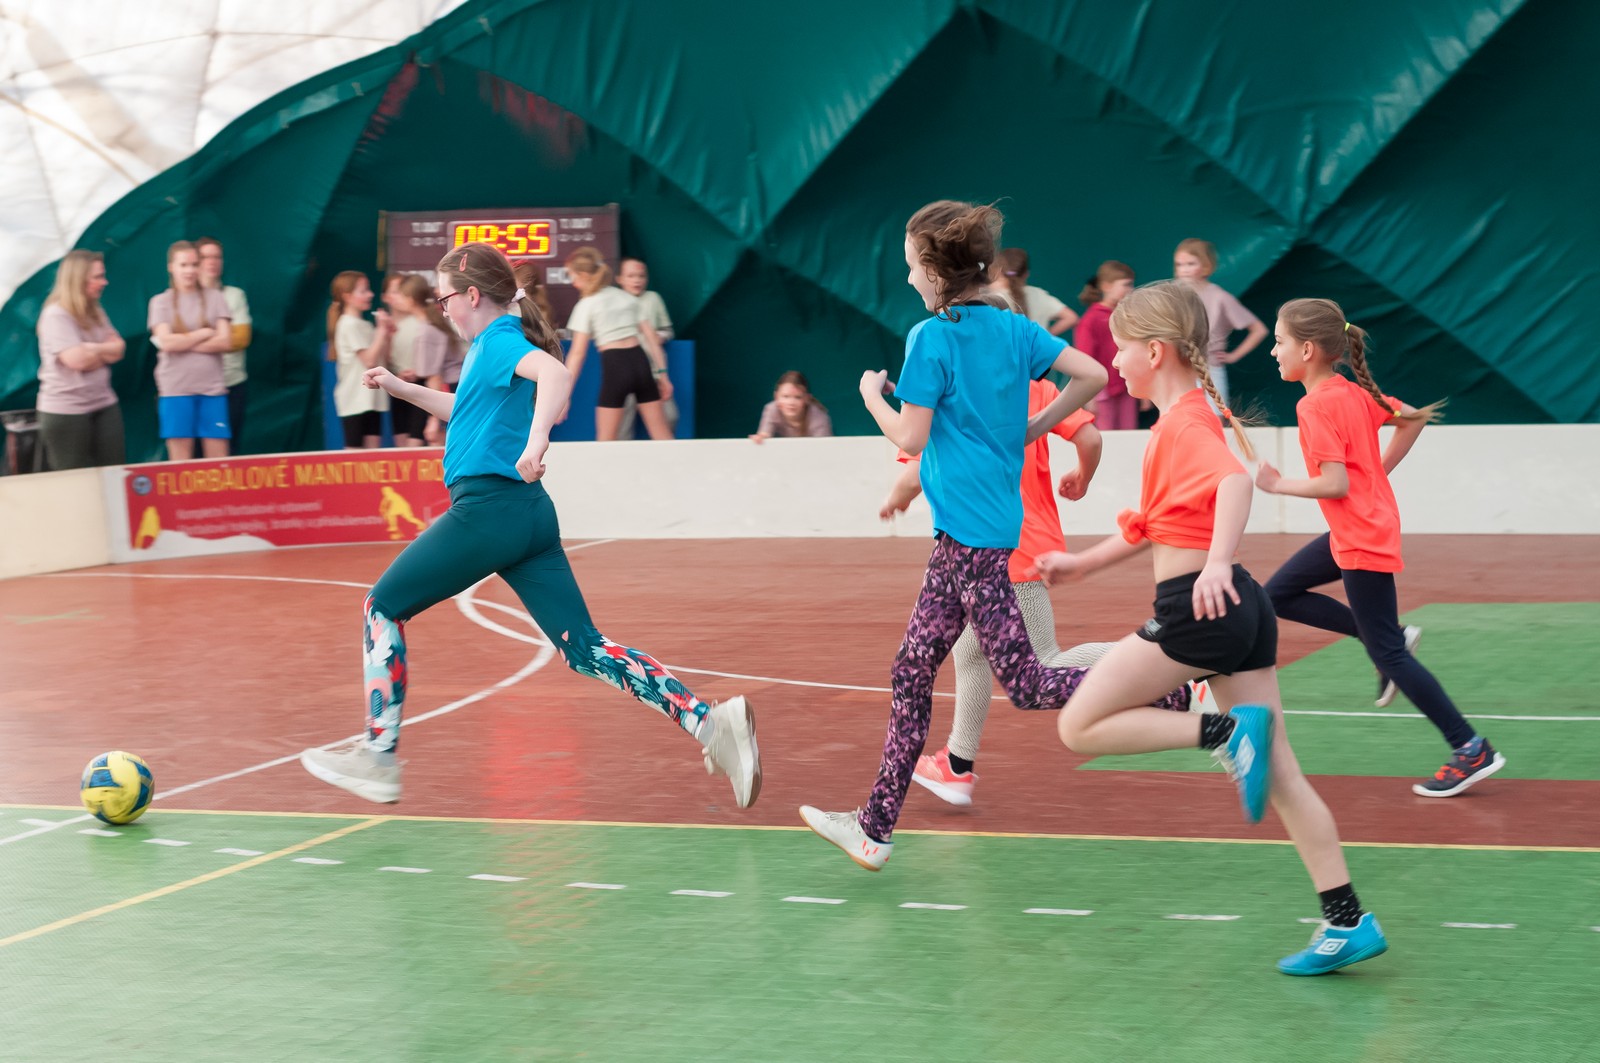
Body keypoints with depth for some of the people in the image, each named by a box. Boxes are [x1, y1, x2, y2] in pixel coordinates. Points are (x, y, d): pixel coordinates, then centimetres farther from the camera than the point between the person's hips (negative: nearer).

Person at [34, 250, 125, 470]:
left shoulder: (95, 312, 10)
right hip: (66, 411, -7)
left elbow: (118, 349, 5)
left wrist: (91, 349, -13)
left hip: (104, 405, 7)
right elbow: (77, 360, -24)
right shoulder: (56, 316, -15)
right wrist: (104, 350, -4)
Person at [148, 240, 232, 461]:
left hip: (212, 387, 1)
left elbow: (225, 342, -4)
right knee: (180, 465, 1)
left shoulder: (214, 298, 6)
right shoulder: (160, 302, 3)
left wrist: (182, 342, -9)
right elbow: (166, 343, -11)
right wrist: (204, 334, -5)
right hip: (176, 389, -1)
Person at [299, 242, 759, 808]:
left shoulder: (500, 340, -8)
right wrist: (402, 389, 39)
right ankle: (709, 721, -16)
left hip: (487, 507, -9)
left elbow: (555, 374, -30)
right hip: (527, 513, 9)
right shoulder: (497, 344, 21)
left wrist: (536, 438, -45)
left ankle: (378, 757, 7)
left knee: (383, 608, 8)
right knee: (584, 649, 0)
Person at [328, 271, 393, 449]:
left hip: (371, 398, 8)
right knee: (354, 453, -6)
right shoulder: (349, 325, -11)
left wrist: (388, 334, 5)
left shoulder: (366, 325, 15)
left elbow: (383, 359, 16)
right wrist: (381, 330, -13)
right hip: (355, 400, -8)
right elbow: (369, 360, -18)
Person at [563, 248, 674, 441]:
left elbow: (577, 353, -4)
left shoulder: (585, 306, 2)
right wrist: (662, 374, 14)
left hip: (614, 366, -5)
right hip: (641, 361, 5)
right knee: (661, 434, 7)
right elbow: (651, 336, 12)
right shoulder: (626, 297, 17)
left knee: (605, 439, 4)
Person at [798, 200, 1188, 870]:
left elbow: (910, 438, -14)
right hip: (973, 531, 9)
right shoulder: (1012, 329, 9)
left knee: (1026, 685, -7)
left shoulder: (931, 337, -12)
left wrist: (872, 395, 5)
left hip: (969, 532, -9)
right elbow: (1092, 375, 7)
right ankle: (873, 830, 15)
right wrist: (1033, 429, 15)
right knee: (912, 674, 11)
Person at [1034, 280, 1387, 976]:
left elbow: (1234, 479, -31)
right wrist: (1080, 563, 37)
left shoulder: (1185, 422, -9)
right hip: (1239, 607, 10)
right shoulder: (1188, 417, 21)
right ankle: (1348, 922, 4)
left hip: (1196, 606, -10)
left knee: (1079, 727, -4)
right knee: (1279, 776, 7)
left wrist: (1217, 563, -43)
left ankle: (1227, 732, -16)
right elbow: (1153, 525, 33)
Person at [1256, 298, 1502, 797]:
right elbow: (1413, 419, 17)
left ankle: (1472, 751, 0)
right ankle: (1392, 639, 13)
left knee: (1388, 654, -3)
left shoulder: (1317, 406, -20)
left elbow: (1336, 483, -25)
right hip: (1353, 533, 9)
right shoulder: (1355, 392, 6)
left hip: (1363, 540, -9)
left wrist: (1279, 485, -12)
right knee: (1278, 594, 16)